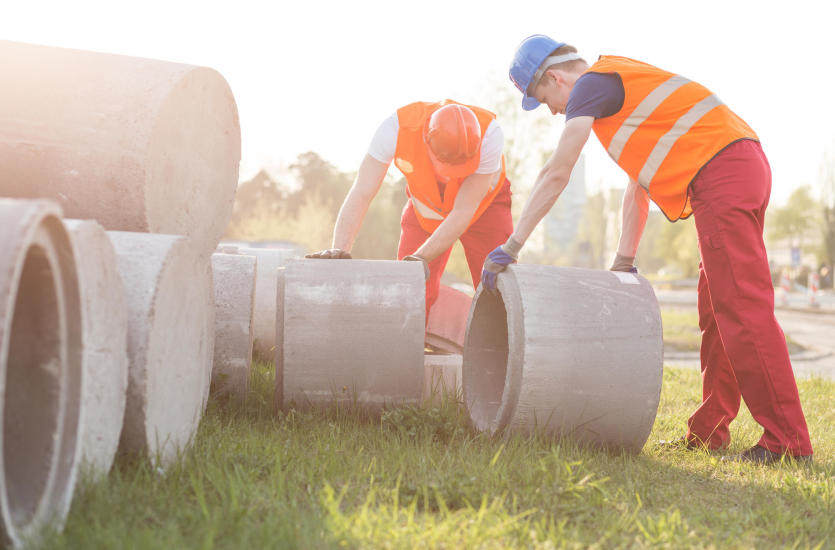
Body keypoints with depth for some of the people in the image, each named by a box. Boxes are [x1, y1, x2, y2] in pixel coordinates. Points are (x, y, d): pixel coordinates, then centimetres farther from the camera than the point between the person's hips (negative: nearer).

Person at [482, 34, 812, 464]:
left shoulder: (591, 83, -1)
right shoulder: (621, 86, 28)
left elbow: (556, 174, -8)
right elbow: (637, 183, 28)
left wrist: (510, 247, -5)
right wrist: (623, 263, 25)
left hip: (720, 174, -10)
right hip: (745, 168, 10)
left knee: (742, 310, -11)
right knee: (716, 310, 13)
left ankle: (787, 442, -11)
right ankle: (709, 432, 18)